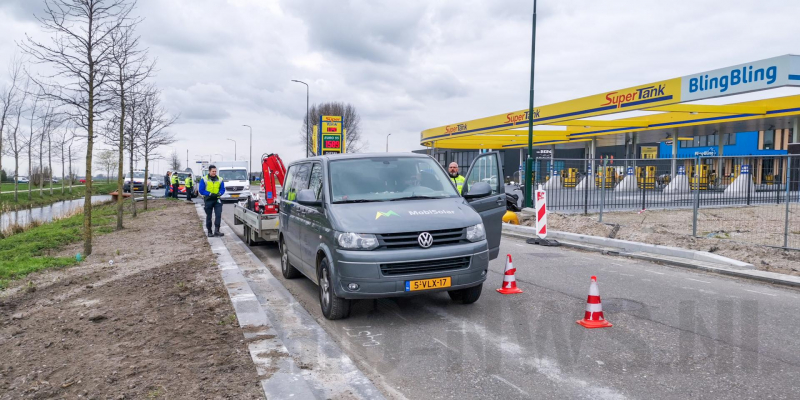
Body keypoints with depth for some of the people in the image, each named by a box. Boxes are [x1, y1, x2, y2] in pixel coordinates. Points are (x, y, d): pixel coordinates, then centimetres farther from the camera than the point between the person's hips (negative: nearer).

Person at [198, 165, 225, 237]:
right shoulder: (204, 179, -3)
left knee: (218, 215, -13)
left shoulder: (220, 179, 5)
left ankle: (216, 231, -12)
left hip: (217, 199, 1)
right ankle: (209, 232, 16)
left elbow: (223, 189, 7)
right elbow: (201, 190, -6)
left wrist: (219, 194, -15)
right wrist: (210, 194, -17)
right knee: (208, 216, 7)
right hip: (208, 200, -1)